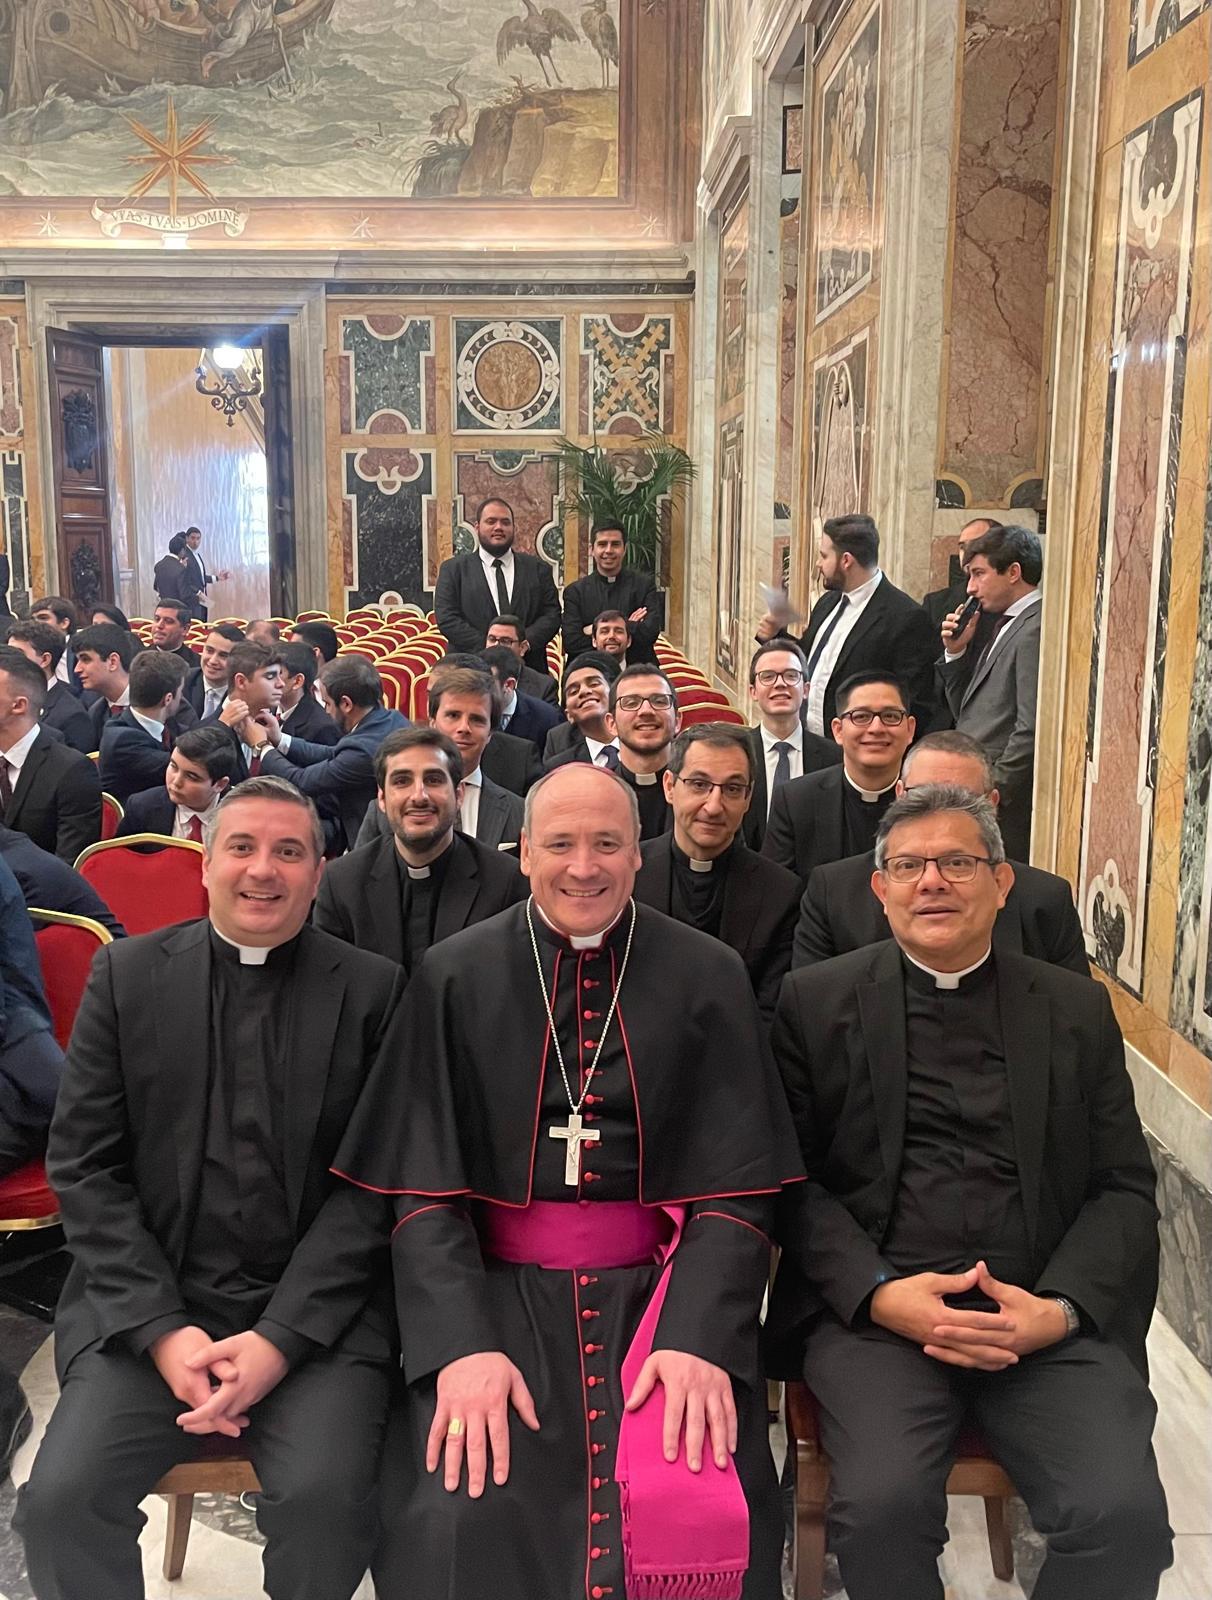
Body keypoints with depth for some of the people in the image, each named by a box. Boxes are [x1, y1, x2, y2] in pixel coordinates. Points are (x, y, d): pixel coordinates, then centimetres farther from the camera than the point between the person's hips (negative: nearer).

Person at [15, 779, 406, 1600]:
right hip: (147, 1310, 2)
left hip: (315, 1313, -1)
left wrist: (281, 1338, -12)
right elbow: (84, 1164, 1)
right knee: (60, 1499, -19)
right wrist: (163, 1328, -9)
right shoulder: (126, 973, 4)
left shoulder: (374, 990, 0)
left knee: (327, 1496, -23)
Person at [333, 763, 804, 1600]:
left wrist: (699, 1338, -19)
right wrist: (462, 1343, -18)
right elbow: (422, 1184, -4)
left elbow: (739, 1183, -4)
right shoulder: (454, 976, 0)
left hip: (661, 1286, 0)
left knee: (700, 1515, -21)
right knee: (461, 1516, -21)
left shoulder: (709, 977, 0)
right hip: (498, 1287, 0)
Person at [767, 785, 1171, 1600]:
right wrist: (878, 1292, -12)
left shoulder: (1078, 1008, 11)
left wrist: (1063, 1308, -9)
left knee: (1126, 1515, -21)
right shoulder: (817, 1000, 5)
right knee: (884, 1503, -26)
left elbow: (1125, 1188, 8)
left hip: (1050, 1315, 2)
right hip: (876, 1308, -1)